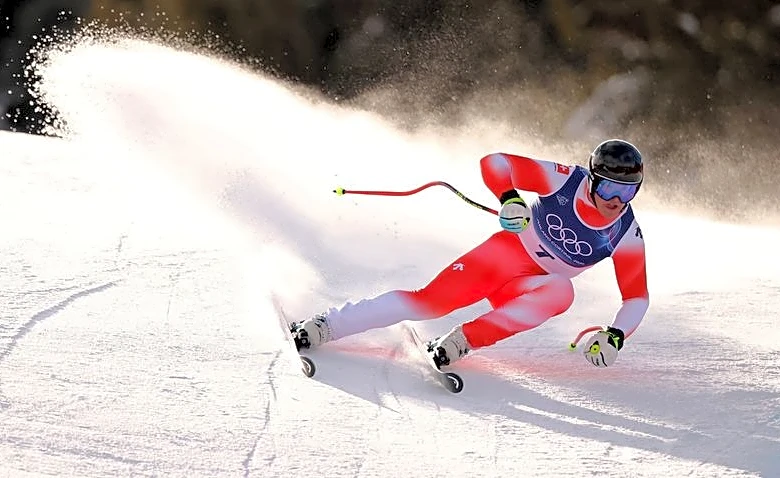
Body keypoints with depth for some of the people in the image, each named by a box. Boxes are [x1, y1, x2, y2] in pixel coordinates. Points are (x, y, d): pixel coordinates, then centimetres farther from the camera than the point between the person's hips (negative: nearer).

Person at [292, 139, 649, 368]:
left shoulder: (627, 236, -15)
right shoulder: (566, 181, -19)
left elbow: (637, 297, -5)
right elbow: (495, 163, -12)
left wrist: (615, 336, -23)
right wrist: (509, 198, -30)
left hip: (532, 288, 2)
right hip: (505, 252, -1)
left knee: (561, 292, -33)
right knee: (432, 300, -22)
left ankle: (460, 342, -34)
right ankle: (324, 326, -15)